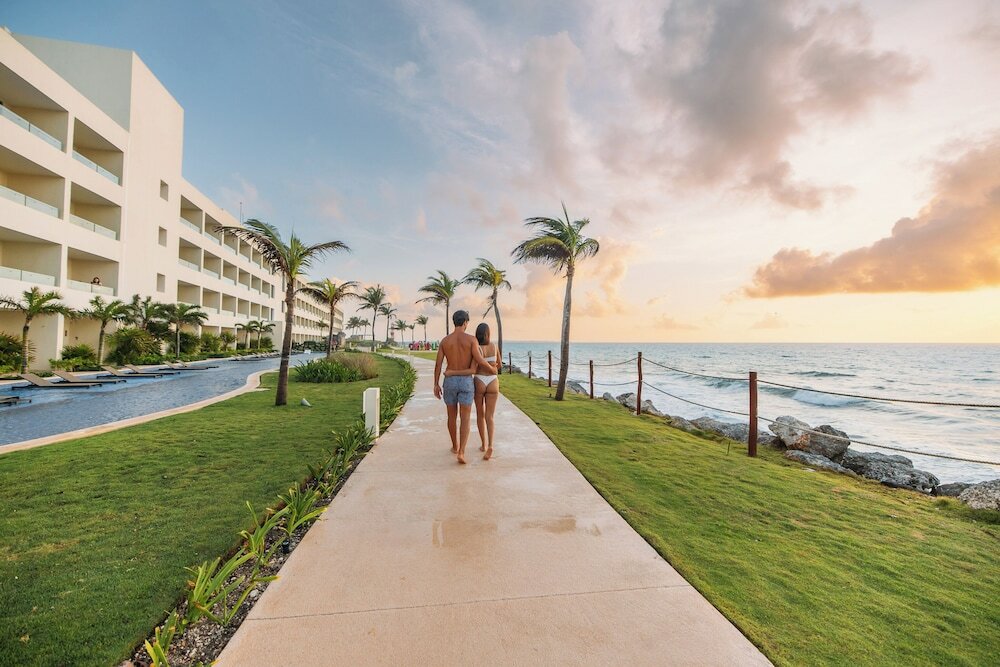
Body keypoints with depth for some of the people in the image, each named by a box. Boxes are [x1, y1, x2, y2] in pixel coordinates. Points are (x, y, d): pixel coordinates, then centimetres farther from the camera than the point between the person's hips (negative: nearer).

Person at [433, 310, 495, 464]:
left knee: (452, 416, 21)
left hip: (450, 382, 3)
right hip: (466, 382, -3)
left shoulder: (444, 340, 0)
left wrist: (436, 385, 8)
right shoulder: (471, 339, -9)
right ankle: (461, 453, -14)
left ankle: (455, 447, 35)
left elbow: (437, 364, 0)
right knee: (465, 419, 0)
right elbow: (479, 360, -16)